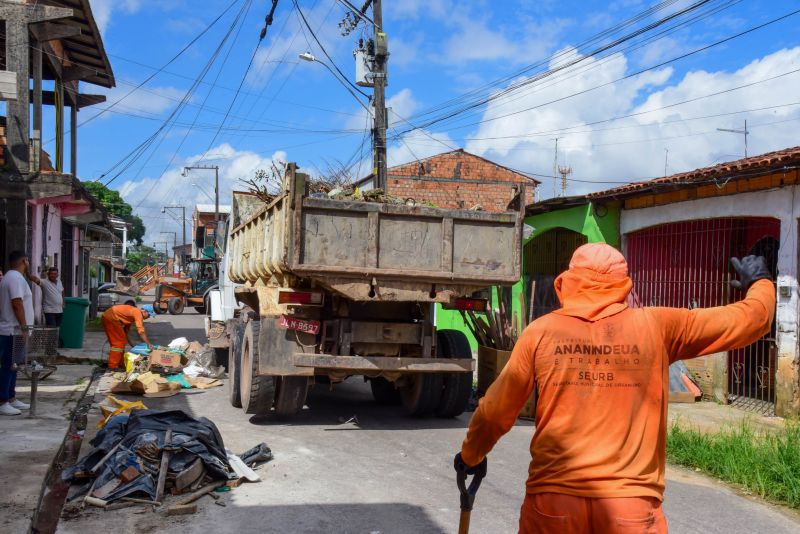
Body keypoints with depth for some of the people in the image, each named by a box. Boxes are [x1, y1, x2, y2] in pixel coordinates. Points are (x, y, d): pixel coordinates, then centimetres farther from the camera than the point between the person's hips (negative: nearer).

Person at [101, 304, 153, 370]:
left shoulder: (132, 312, 20)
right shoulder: (138, 312, -9)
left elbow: (126, 330, 25)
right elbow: (141, 330, -17)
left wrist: (131, 343, 25)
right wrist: (148, 344, -16)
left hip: (107, 317, 10)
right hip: (111, 318, -10)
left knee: (118, 342, 16)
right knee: (118, 342, -5)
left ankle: (120, 365, 22)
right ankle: (113, 367, -5)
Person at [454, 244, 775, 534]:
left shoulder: (540, 332, 0)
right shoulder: (657, 328, 0)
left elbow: (495, 412, 6)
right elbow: (747, 320, 12)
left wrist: (471, 456, 25)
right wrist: (760, 282, 34)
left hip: (553, 501, 1)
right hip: (632, 506, 0)